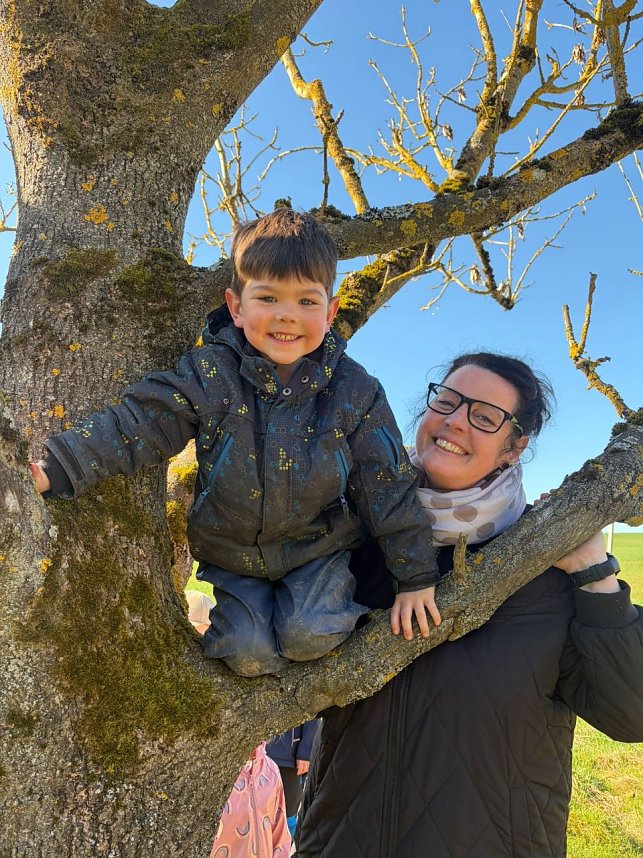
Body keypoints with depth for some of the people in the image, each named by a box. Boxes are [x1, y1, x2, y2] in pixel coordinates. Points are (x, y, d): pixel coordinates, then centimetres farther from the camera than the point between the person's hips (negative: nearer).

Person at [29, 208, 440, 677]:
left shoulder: (355, 391, -13)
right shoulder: (210, 375, -15)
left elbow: (388, 486, -7)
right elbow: (136, 424, -19)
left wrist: (416, 578, -2)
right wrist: (55, 470, -32)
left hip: (319, 549, 0)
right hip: (232, 554, 1)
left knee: (307, 635, -18)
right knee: (249, 654, -10)